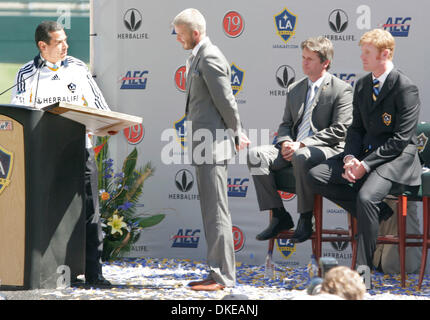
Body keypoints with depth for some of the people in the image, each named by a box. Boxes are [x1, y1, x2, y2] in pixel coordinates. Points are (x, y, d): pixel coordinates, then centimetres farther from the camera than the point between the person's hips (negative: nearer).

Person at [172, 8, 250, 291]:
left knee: (216, 212, -8)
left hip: (213, 145, -11)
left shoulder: (210, 58, -15)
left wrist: (237, 135, -4)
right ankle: (219, 272, 17)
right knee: (211, 212, 13)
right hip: (205, 146, 11)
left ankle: (223, 276, -6)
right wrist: (236, 133, 18)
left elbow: (226, 101, -15)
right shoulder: (197, 58, 16)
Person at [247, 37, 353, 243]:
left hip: (327, 149, -7)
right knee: (255, 155, -17)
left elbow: (339, 130, -11)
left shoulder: (341, 90, -2)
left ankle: (305, 219, -24)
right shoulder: (295, 89, 19)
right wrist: (286, 142, -4)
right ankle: (279, 216, -14)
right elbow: (285, 125, 22)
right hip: (293, 150, 7)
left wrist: (302, 144, -17)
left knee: (301, 157, -40)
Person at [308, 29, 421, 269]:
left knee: (366, 196, -33)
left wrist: (366, 165, -21)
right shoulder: (362, 85, 13)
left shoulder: (406, 88, -12)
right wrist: (350, 158, -6)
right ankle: (378, 214, -7)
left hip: (397, 158, -8)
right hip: (365, 152, 8)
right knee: (316, 176, -9)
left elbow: (400, 140, -16)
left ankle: (363, 268, -23)